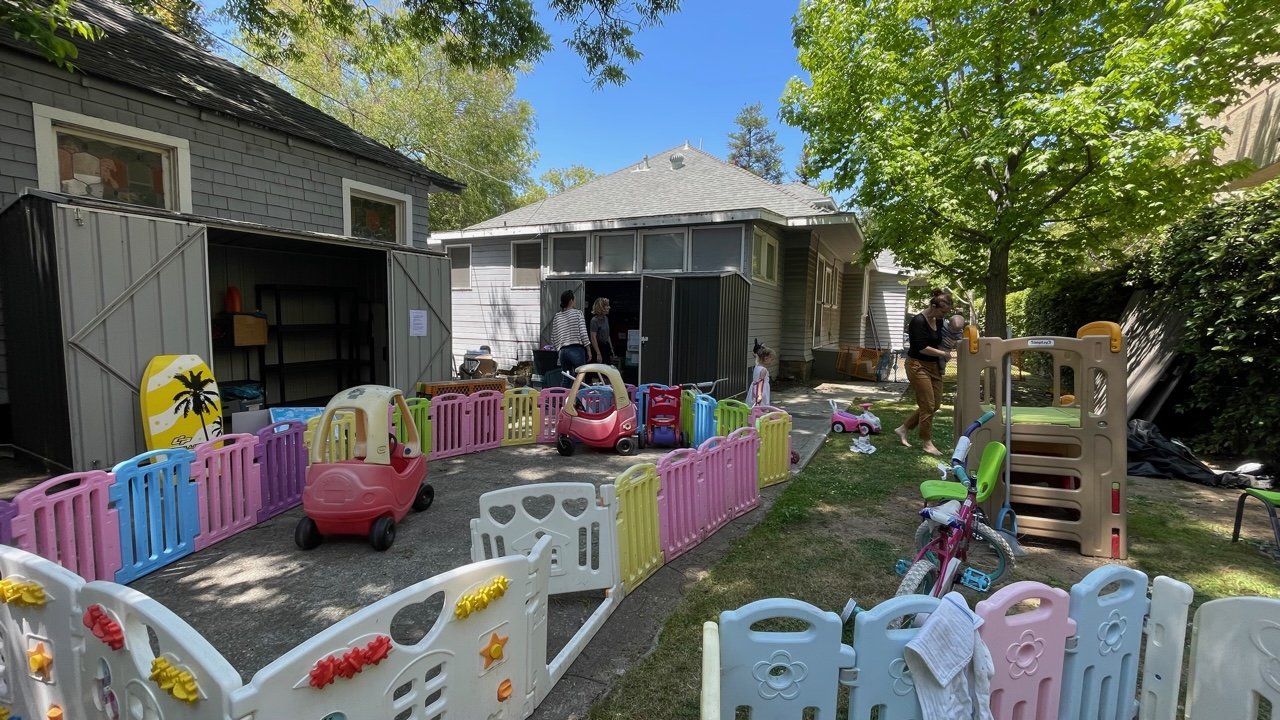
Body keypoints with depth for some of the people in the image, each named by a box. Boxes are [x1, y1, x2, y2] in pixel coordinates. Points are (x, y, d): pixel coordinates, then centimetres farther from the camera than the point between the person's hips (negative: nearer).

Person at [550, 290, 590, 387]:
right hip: (577, 350, -5)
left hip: (563, 351, 5)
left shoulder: (557, 317, 11)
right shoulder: (578, 313, -2)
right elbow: (583, 334, -8)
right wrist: (589, 350, -1)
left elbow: (553, 339, 10)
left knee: (564, 381, 9)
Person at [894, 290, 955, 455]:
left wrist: (945, 350, 0)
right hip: (918, 366, -9)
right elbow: (922, 348, -23)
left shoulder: (938, 321, 6)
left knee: (935, 404, 11)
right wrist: (943, 353, -14)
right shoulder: (918, 321, -18)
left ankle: (903, 429, 22)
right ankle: (927, 443, 10)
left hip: (933, 366, 9)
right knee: (928, 405, -5)